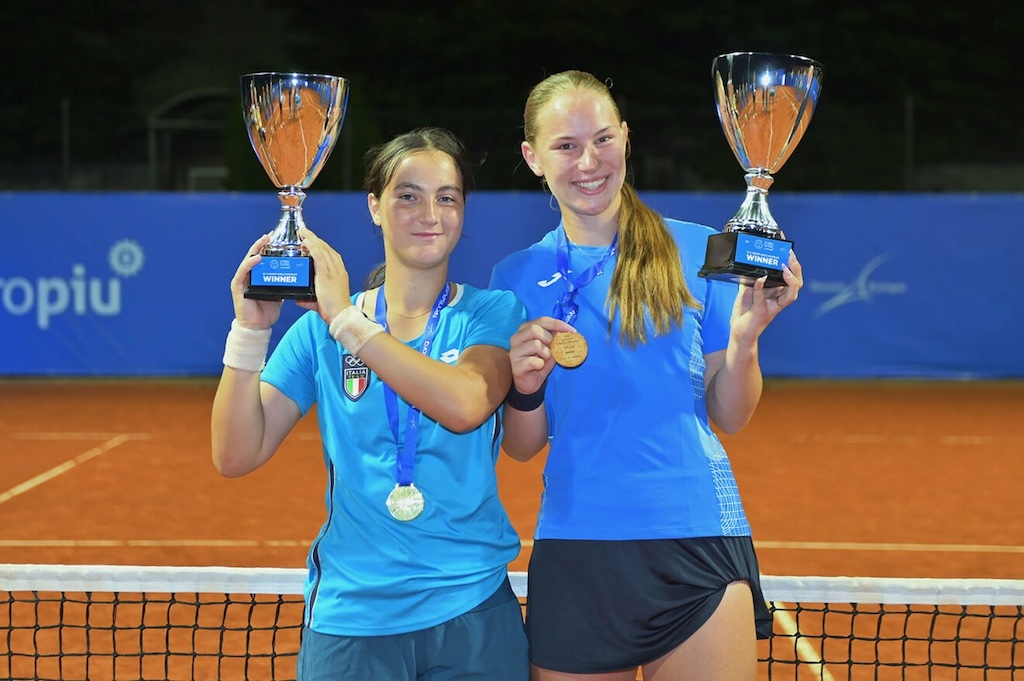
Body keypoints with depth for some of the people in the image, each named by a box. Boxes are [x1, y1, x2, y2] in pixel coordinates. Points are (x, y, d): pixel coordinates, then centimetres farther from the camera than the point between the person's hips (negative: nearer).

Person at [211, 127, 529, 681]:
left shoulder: (491, 313, -1)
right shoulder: (319, 328, 3)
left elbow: (465, 405, -22)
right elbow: (236, 456, -3)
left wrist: (348, 322, -22)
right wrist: (249, 331, -15)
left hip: (472, 612, -1)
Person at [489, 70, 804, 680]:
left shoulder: (698, 252, 1)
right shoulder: (517, 277, 6)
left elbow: (730, 417, 3)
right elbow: (523, 447, 9)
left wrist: (744, 338, -14)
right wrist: (525, 386, -11)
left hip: (699, 545, -1)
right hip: (574, 554, 1)